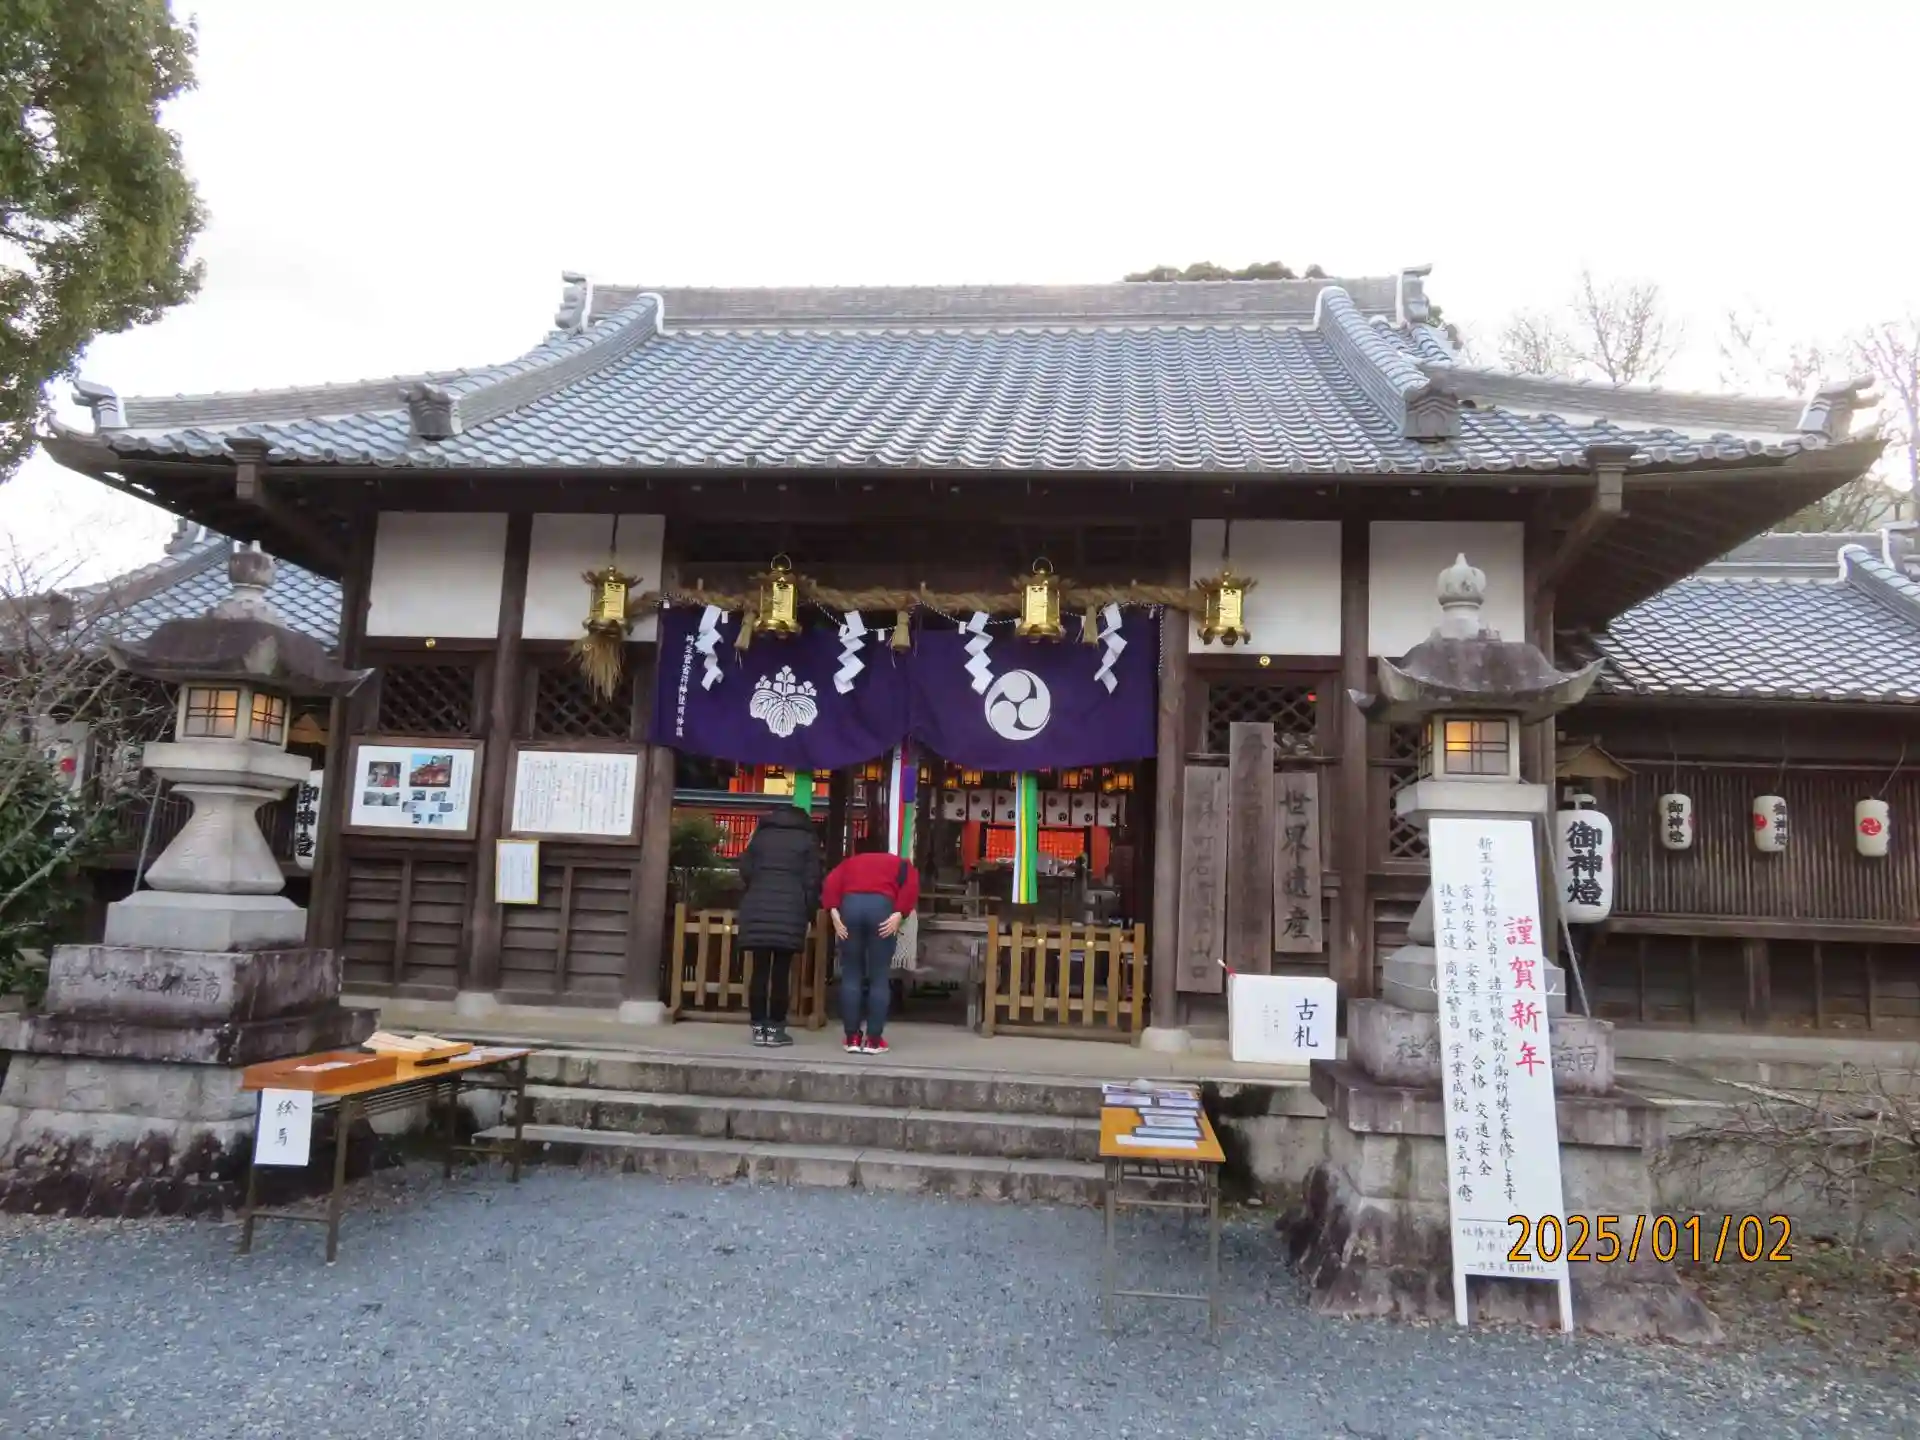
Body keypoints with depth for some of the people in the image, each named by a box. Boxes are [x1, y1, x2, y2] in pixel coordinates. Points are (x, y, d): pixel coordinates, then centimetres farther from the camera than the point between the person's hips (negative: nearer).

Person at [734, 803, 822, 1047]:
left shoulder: (761, 835, 19)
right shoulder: (807, 839, 11)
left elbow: (745, 871, 11)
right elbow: (811, 881, 3)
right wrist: (810, 914, 9)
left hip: (757, 909, 3)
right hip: (790, 910, -2)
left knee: (759, 971, 4)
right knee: (780, 972, 0)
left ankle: (759, 1028, 5)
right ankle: (775, 1029, 1)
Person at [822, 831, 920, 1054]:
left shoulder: (849, 862, 33)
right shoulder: (899, 862, 29)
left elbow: (831, 883, 12)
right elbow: (912, 885, 7)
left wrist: (834, 913, 3)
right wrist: (899, 914, -1)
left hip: (851, 905, 2)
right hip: (882, 907, -1)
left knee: (851, 975, 8)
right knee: (879, 978, 5)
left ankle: (852, 1038, 10)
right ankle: (874, 1040, 5)